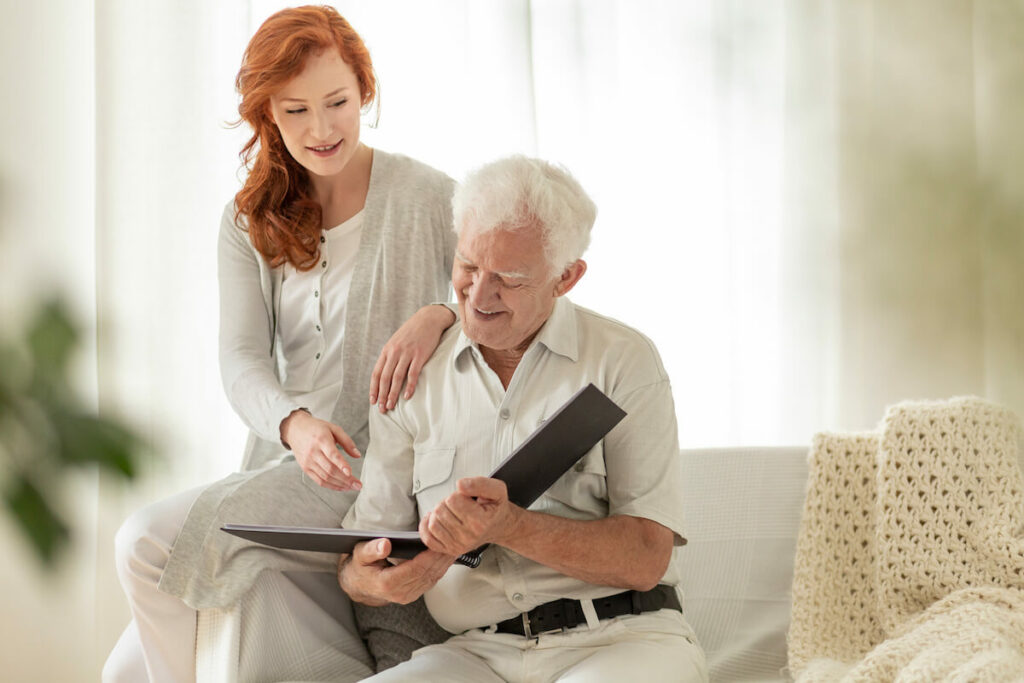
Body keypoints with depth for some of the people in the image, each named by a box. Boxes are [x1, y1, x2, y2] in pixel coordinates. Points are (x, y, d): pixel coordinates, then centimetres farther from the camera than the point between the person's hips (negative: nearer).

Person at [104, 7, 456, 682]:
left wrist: (440, 315, -25)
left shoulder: (428, 197, -3)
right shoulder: (250, 222, 10)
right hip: (285, 464, 6)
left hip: (386, 470, -5)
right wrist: (295, 424, -23)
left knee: (149, 541, -21)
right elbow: (243, 359, -1)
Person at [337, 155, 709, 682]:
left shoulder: (623, 361, 3)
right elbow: (355, 565, 13)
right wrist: (376, 580, -13)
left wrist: (507, 527, -22)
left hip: (620, 638, -3)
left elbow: (645, 558, -6)